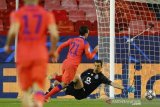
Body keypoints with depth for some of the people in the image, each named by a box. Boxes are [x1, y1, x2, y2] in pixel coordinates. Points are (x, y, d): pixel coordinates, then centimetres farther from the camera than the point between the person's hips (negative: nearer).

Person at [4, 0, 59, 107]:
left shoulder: (17, 14, 1)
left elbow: (13, 32, -16)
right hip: (40, 56, 0)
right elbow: (54, 34, -9)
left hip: (23, 55, 0)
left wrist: (8, 45, 2)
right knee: (38, 88, -3)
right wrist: (53, 50, 7)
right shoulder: (47, 14, 4)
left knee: (26, 91, 12)